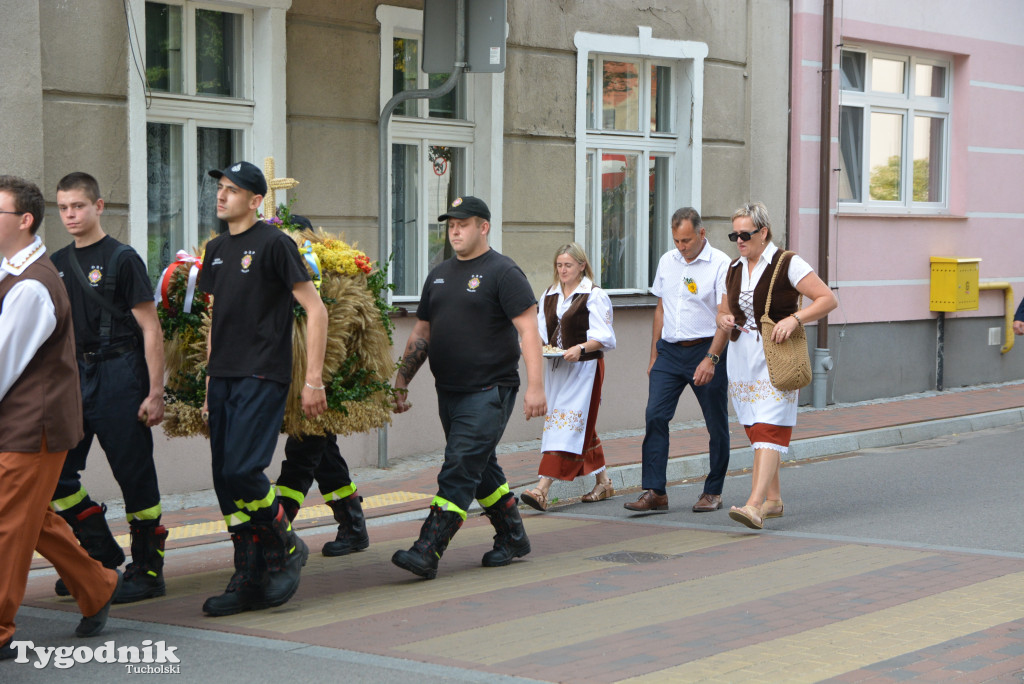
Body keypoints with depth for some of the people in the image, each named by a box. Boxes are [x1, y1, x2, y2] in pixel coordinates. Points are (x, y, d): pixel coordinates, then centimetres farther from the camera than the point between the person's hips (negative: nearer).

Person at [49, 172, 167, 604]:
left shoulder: (122, 259, -6)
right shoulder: (57, 264, 12)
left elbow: (151, 330, -7)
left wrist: (155, 393, -12)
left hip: (119, 374, -6)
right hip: (74, 376, 7)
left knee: (135, 475, -1)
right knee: (55, 472, 3)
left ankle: (148, 570, 9)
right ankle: (101, 552, 19)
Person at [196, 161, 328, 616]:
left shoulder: (273, 244, -7)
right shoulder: (216, 250, 16)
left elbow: (315, 310, -9)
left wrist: (313, 380, -12)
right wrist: (210, 380, 19)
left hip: (263, 377, -8)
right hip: (223, 378, 8)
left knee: (242, 471, -18)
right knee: (225, 480, 4)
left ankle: (287, 549, 6)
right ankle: (250, 582, 11)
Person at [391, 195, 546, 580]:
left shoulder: (503, 272, -7)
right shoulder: (439, 275, 15)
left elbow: (528, 330, -13)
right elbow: (421, 333, 20)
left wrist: (535, 386, -20)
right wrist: (401, 380, 14)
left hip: (489, 391, -8)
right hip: (448, 390, 8)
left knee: (460, 469, -13)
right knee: (481, 468, 16)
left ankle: (427, 553, -18)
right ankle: (513, 539, 30)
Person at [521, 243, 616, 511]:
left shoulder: (594, 296, -7)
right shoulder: (549, 295, 14)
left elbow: (603, 337, -13)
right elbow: (542, 331, 14)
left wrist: (581, 348, -29)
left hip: (584, 367, -7)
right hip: (556, 367, 7)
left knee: (569, 424, -13)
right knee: (583, 427, 13)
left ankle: (542, 489, -22)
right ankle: (603, 482, 25)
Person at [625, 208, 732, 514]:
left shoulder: (720, 264, -9)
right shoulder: (667, 261, 10)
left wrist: (711, 359, -23)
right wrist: (654, 355, 16)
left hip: (706, 350, -5)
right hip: (669, 350, 5)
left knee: (716, 425, 4)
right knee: (655, 416, -8)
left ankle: (713, 492, 17)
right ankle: (654, 491, -7)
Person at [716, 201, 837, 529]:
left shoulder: (787, 264, -7)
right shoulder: (734, 269, 12)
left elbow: (827, 299, -7)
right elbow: (725, 310, 23)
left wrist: (794, 319, -21)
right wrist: (724, 320, -1)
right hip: (741, 357, 7)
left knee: (768, 428, -15)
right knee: (756, 429, 10)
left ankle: (754, 505, -26)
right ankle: (773, 499, 21)